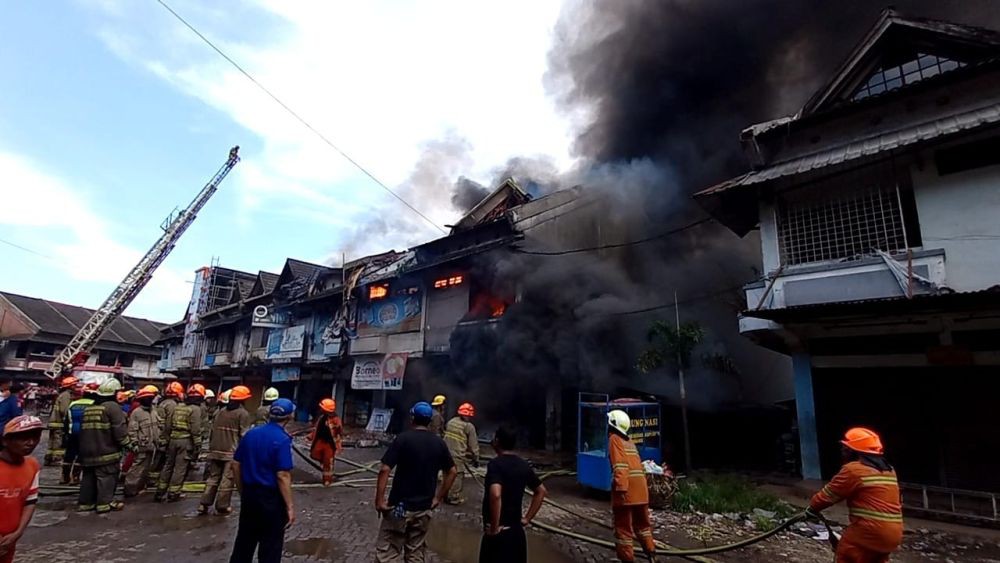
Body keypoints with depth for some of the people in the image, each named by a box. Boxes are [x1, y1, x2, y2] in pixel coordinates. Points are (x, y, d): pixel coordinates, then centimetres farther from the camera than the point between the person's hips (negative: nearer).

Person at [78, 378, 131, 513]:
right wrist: (128, 444, -9)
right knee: (106, 477, -3)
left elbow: (84, 428, 22)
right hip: (106, 450, -8)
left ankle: (85, 502, 21)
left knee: (89, 476, 15)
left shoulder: (89, 408, 14)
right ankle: (105, 503, -2)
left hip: (88, 450, 8)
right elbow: (119, 429, -18)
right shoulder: (112, 406, -13)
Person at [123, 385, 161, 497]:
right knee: (137, 469, -7)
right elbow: (132, 430, -14)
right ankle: (130, 490, 1)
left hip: (152, 446, 8)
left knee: (146, 468, 16)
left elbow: (158, 427, 19)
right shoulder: (136, 412, -10)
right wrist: (134, 444, -18)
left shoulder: (153, 412, 12)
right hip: (142, 446, -8)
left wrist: (159, 441, 15)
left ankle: (140, 487, 28)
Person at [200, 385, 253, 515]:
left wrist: (211, 449, 23)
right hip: (232, 452, -6)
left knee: (213, 478, 16)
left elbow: (213, 431, 16)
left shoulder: (221, 411, 13)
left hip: (216, 451, 7)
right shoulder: (243, 413, -9)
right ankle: (222, 506, 8)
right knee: (227, 480, 2)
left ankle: (204, 504, 14)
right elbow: (244, 435, -12)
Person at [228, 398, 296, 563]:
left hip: (249, 494, 7)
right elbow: (282, 476, -23)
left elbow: (236, 464, 8)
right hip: (271, 498, -7)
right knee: (271, 545, 9)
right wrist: (290, 506, -16)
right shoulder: (282, 439, -20)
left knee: (245, 539, 22)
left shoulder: (251, 433, 2)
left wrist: (242, 491, 19)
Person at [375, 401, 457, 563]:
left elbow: (385, 470, -17)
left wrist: (379, 500, -10)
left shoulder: (403, 438, -12)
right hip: (424, 508, 4)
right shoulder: (439, 443, 1)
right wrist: (438, 498, 13)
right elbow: (452, 472, 7)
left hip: (400, 505, -4)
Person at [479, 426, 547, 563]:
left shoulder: (495, 464, -17)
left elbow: (495, 495, -32)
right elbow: (541, 491, 13)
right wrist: (527, 518, 13)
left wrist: (494, 527, -21)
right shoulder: (523, 465, 4)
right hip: (516, 529, 7)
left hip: (499, 532, -7)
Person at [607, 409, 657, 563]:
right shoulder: (629, 441, 21)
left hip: (626, 489, -8)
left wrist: (620, 488, -22)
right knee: (642, 523, 22)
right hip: (640, 489, 8)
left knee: (623, 526, 3)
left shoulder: (614, 439, -3)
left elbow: (620, 465, -16)